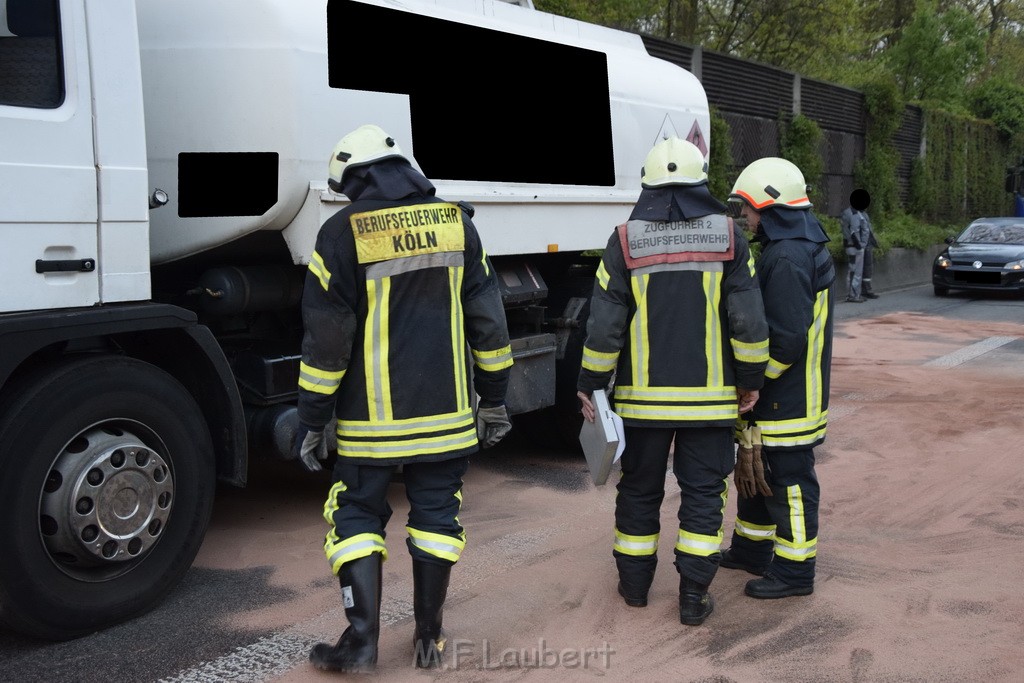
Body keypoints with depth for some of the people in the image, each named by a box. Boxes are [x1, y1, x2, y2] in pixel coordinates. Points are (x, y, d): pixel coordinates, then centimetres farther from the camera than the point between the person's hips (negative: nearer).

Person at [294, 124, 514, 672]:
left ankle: (362, 639, 9)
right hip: (446, 414, 3)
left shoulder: (343, 232, -8)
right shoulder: (456, 222, 4)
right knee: (436, 514, 12)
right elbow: (487, 322, 5)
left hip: (372, 419, -3)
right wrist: (494, 400, 13)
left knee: (356, 516, 10)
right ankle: (428, 638, 20)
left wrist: (312, 418, -2)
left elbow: (326, 338, -10)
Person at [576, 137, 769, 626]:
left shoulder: (625, 240, -5)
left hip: (643, 397, 0)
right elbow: (748, 320, -4)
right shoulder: (727, 236, -3)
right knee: (702, 493, 9)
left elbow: (605, 325, -6)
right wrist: (750, 380, 7)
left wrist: (591, 385, 4)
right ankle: (693, 595, 10)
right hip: (710, 397, 0)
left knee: (639, 489, 15)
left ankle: (635, 583, 27)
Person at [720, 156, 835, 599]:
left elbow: (787, 339, -26)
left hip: (787, 402, -11)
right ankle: (751, 549, 36)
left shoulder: (788, 259, -22)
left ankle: (795, 571, 14)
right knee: (758, 473, 21)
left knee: (788, 482, 1)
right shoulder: (804, 249, 12)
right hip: (774, 399, 11)